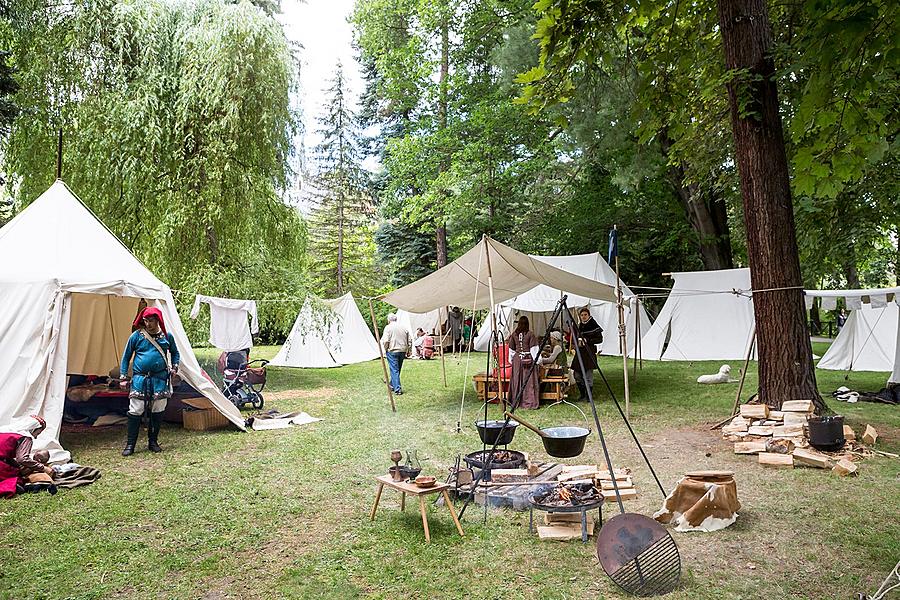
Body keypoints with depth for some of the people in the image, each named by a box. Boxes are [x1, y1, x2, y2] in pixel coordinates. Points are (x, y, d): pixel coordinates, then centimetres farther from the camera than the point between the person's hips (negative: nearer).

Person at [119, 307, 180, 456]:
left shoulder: (167, 336, 3)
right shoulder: (137, 336, -2)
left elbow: (175, 353, 20)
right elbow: (126, 356, 6)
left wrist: (174, 368, 5)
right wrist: (123, 377, 2)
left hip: (160, 379, 2)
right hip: (140, 379, -2)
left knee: (157, 412, 7)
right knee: (135, 411, -2)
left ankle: (153, 442, 21)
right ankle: (130, 445, 9)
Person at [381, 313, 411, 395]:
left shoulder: (388, 327, -6)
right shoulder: (404, 327, 10)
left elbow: (385, 341, -16)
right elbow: (409, 342, 10)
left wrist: (385, 349, 0)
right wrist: (407, 351, 18)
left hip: (392, 351, -5)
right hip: (402, 351, 5)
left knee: (394, 370, -3)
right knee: (397, 369, 18)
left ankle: (397, 389, -9)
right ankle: (392, 385, 32)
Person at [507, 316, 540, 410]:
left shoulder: (514, 334, 2)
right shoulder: (530, 334, -6)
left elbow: (511, 349, 10)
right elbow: (533, 349, -6)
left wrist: (511, 360, 20)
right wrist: (536, 360, 0)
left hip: (517, 359, 3)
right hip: (528, 359, -3)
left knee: (517, 380, 9)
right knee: (529, 381, 1)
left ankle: (517, 402, 14)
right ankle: (529, 401, 1)